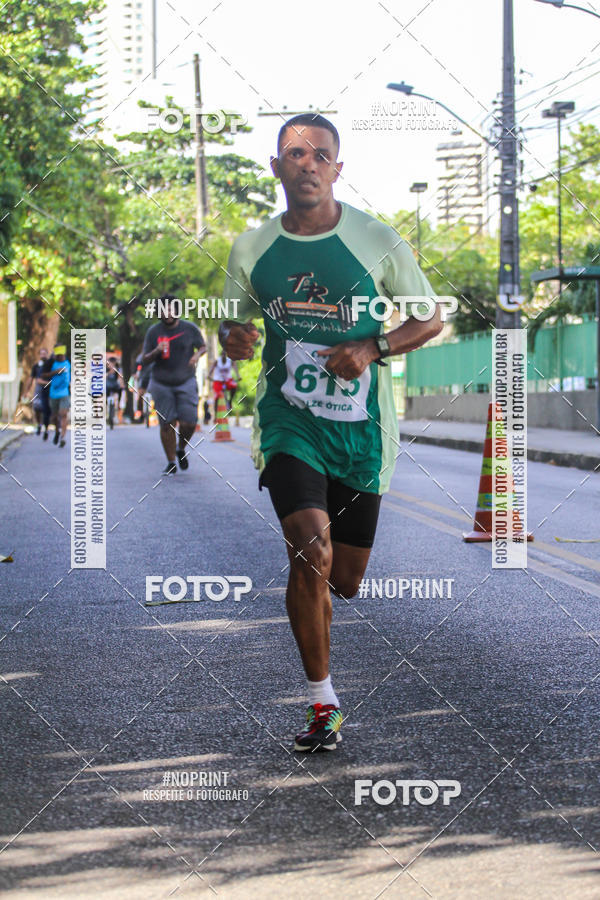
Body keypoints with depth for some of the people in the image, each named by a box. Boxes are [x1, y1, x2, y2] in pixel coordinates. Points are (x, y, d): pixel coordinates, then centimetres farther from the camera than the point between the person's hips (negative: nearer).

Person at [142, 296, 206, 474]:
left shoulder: (190, 329, -1)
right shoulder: (153, 331, 0)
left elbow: (203, 346, 15)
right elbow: (144, 361, 1)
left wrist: (197, 355, -8)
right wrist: (156, 352, -20)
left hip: (186, 382, 0)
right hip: (161, 384, 0)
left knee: (188, 423, -9)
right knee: (167, 424, -2)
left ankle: (181, 449, 22)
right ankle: (171, 463, 10)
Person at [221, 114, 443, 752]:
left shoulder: (377, 242, -4)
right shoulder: (251, 250, 3)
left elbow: (430, 320, 5)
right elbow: (235, 321, 17)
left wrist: (371, 349, -12)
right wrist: (232, 337, -7)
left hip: (360, 428, 0)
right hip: (287, 418, 0)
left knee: (343, 581, 7)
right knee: (311, 550, -22)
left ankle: (308, 600, 46)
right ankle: (322, 703, -10)